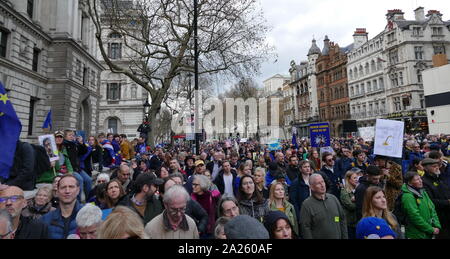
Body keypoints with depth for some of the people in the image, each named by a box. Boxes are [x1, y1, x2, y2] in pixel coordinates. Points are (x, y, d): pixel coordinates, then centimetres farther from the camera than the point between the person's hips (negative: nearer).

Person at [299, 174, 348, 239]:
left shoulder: (333, 198, 3)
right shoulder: (306, 204, -12)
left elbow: (342, 220, 9)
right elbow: (305, 228, -14)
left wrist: (345, 237, 6)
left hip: (338, 237, 4)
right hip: (318, 237, -4)